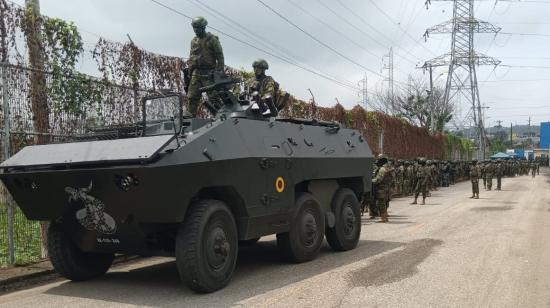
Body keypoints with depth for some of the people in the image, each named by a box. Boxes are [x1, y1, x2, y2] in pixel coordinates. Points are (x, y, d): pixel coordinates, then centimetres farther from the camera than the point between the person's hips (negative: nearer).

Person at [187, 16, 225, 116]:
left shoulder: (212, 39, -2)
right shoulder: (194, 41, 16)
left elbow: (220, 56, -5)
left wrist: (220, 72, -12)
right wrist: (189, 72, 16)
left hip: (208, 73, -5)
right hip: (196, 73, 6)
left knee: (213, 96, -7)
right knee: (192, 97, 3)